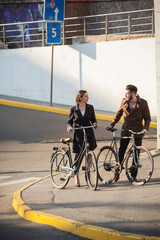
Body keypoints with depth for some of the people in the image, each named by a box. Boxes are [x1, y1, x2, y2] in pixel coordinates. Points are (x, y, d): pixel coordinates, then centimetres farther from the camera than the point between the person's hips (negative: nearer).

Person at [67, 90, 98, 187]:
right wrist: (69, 127, -14)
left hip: (89, 134, 2)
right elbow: (69, 121, 7)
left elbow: (93, 119, 11)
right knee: (78, 156, -1)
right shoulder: (74, 109, -1)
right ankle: (77, 178, 8)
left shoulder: (90, 108, 3)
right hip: (78, 135, -2)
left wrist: (95, 124, -11)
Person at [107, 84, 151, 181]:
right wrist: (112, 124, 7)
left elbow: (147, 118, -2)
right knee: (121, 152, 2)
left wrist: (146, 128, -18)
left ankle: (134, 175, 12)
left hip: (138, 131, -2)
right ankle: (117, 172, 18)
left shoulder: (143, 103, -7)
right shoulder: (124, 102, 1)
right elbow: (119, 114, 15)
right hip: (126, 130, 2)